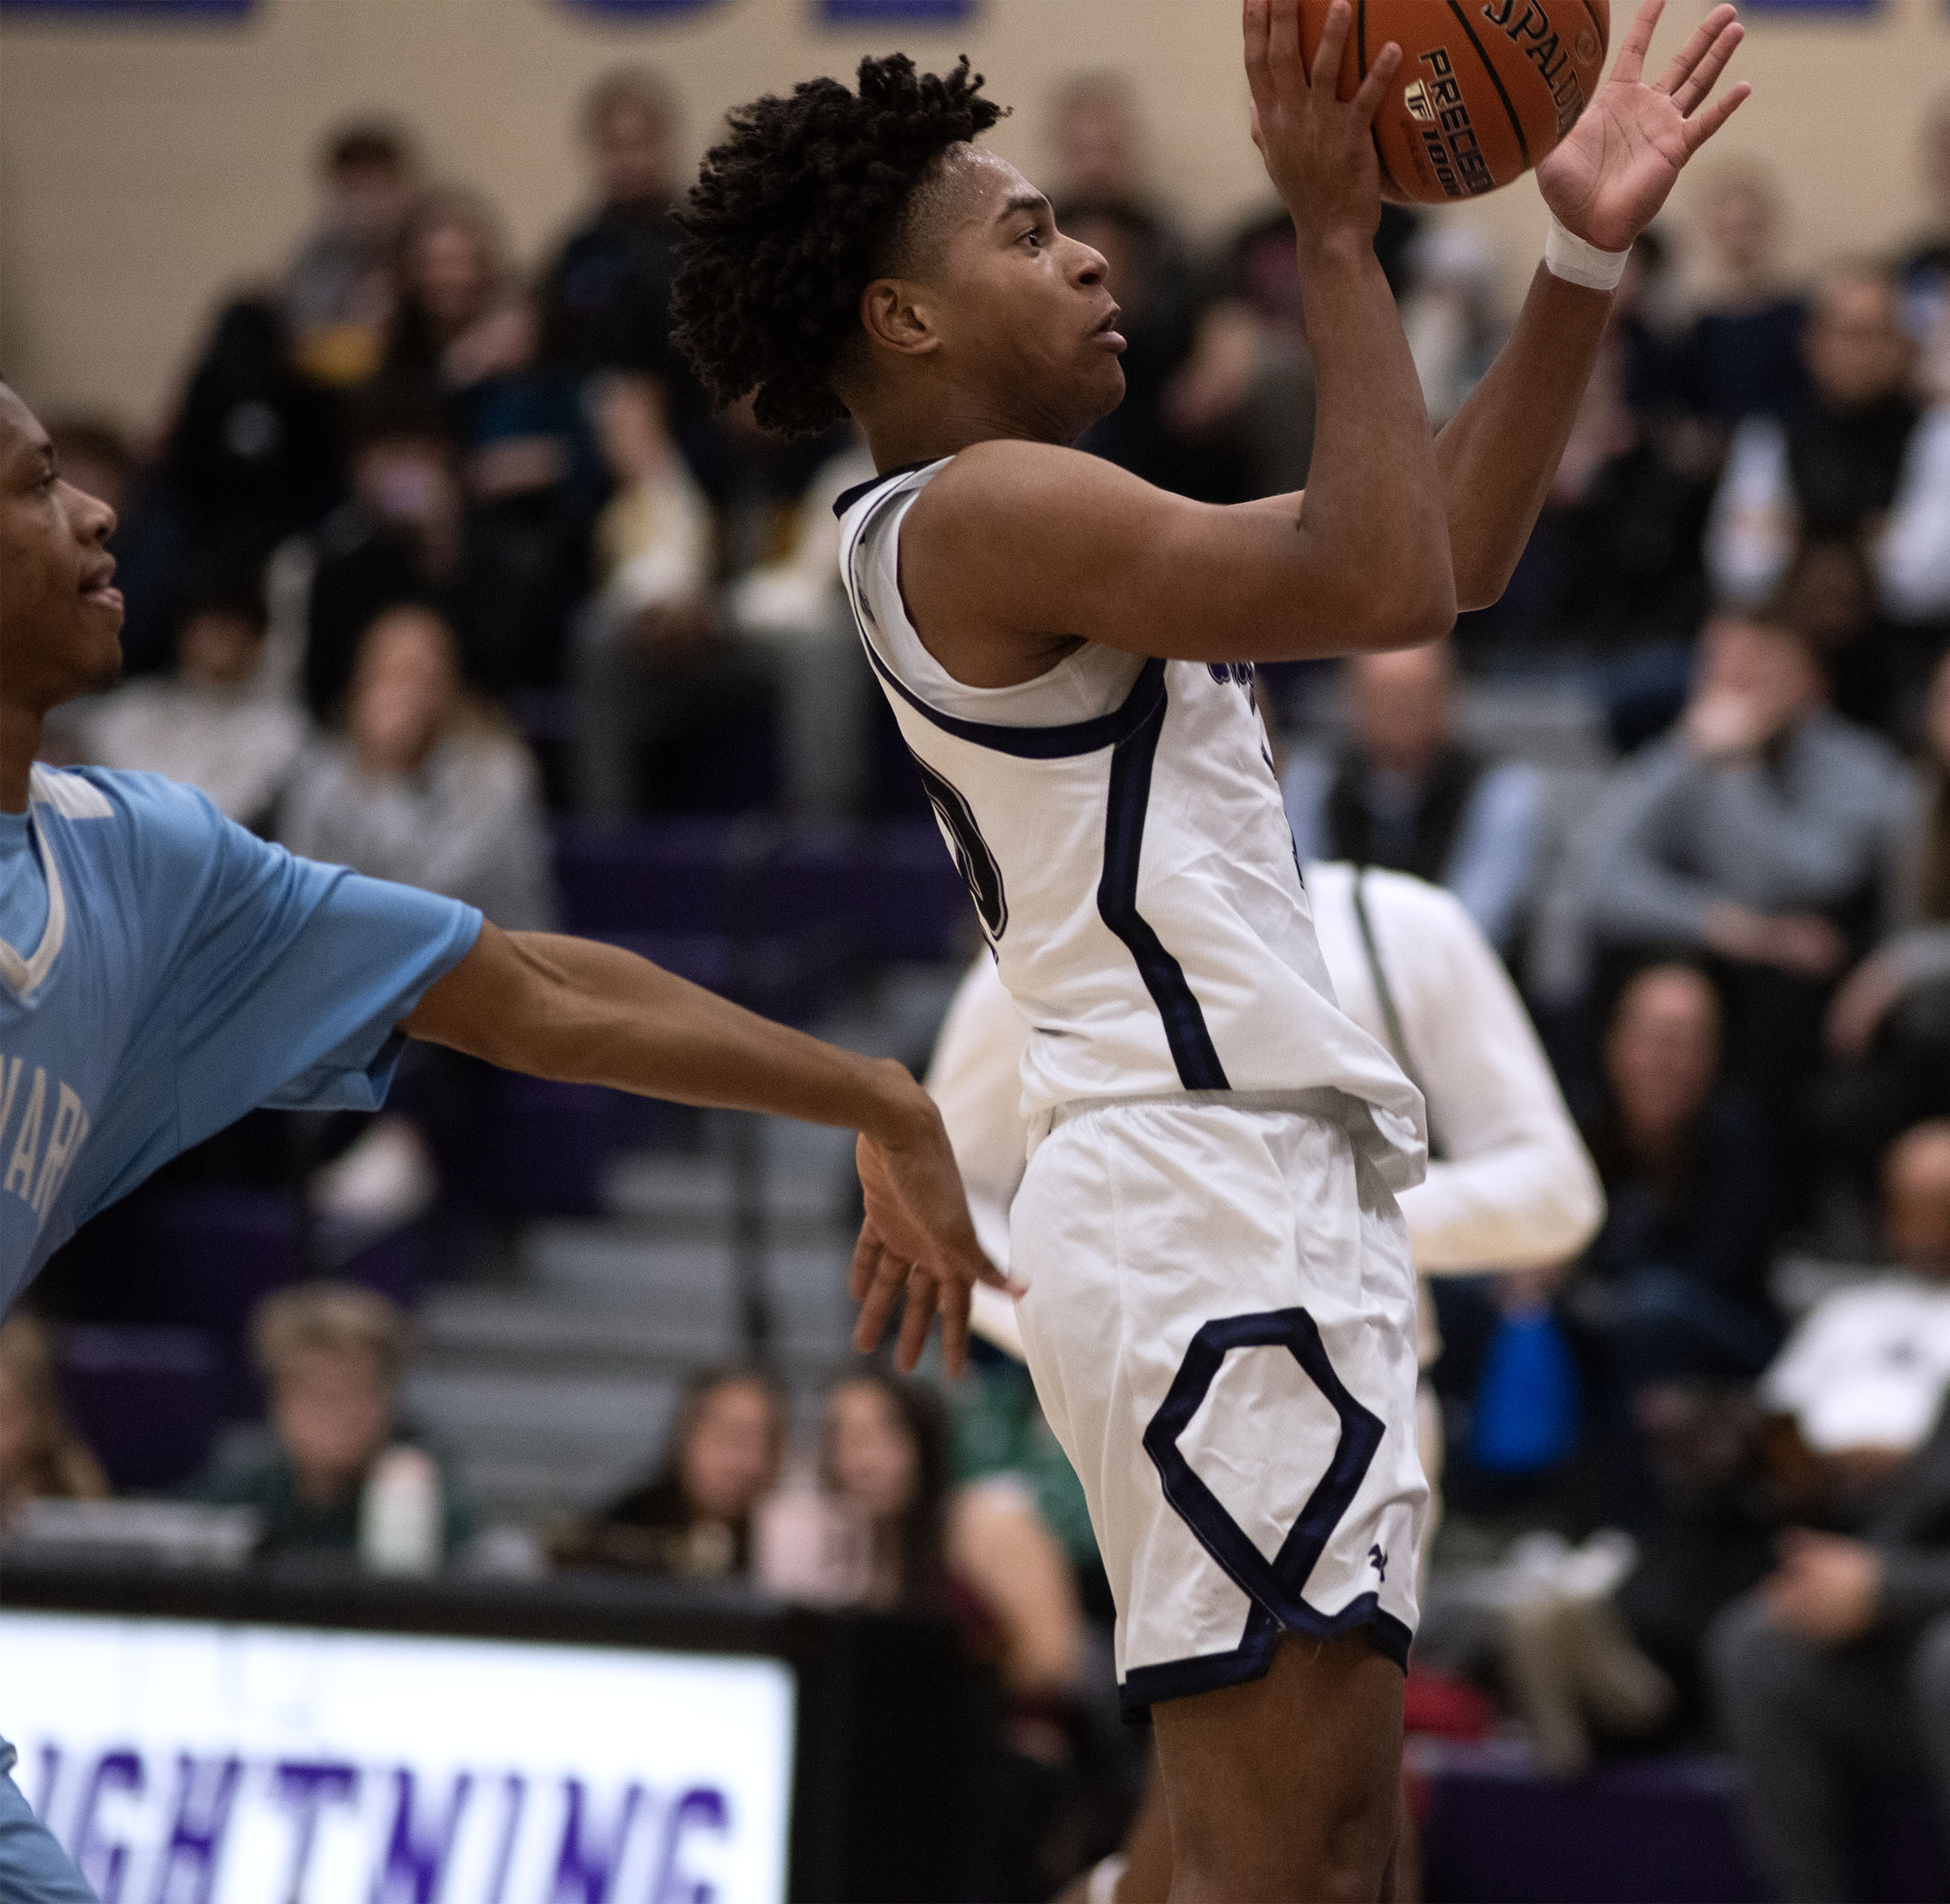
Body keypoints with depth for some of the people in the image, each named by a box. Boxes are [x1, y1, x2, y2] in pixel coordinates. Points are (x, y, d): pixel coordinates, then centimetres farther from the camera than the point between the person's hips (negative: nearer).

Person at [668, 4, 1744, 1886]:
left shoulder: (1036, 529, 22)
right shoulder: (980, 511, -9)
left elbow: (1441, 548, 23)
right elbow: (1384, 581, -20)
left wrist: (1583, 259, 17)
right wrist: (1334, 234, -14)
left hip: (1266, 1203, 11)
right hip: (1214, 1186, -11)